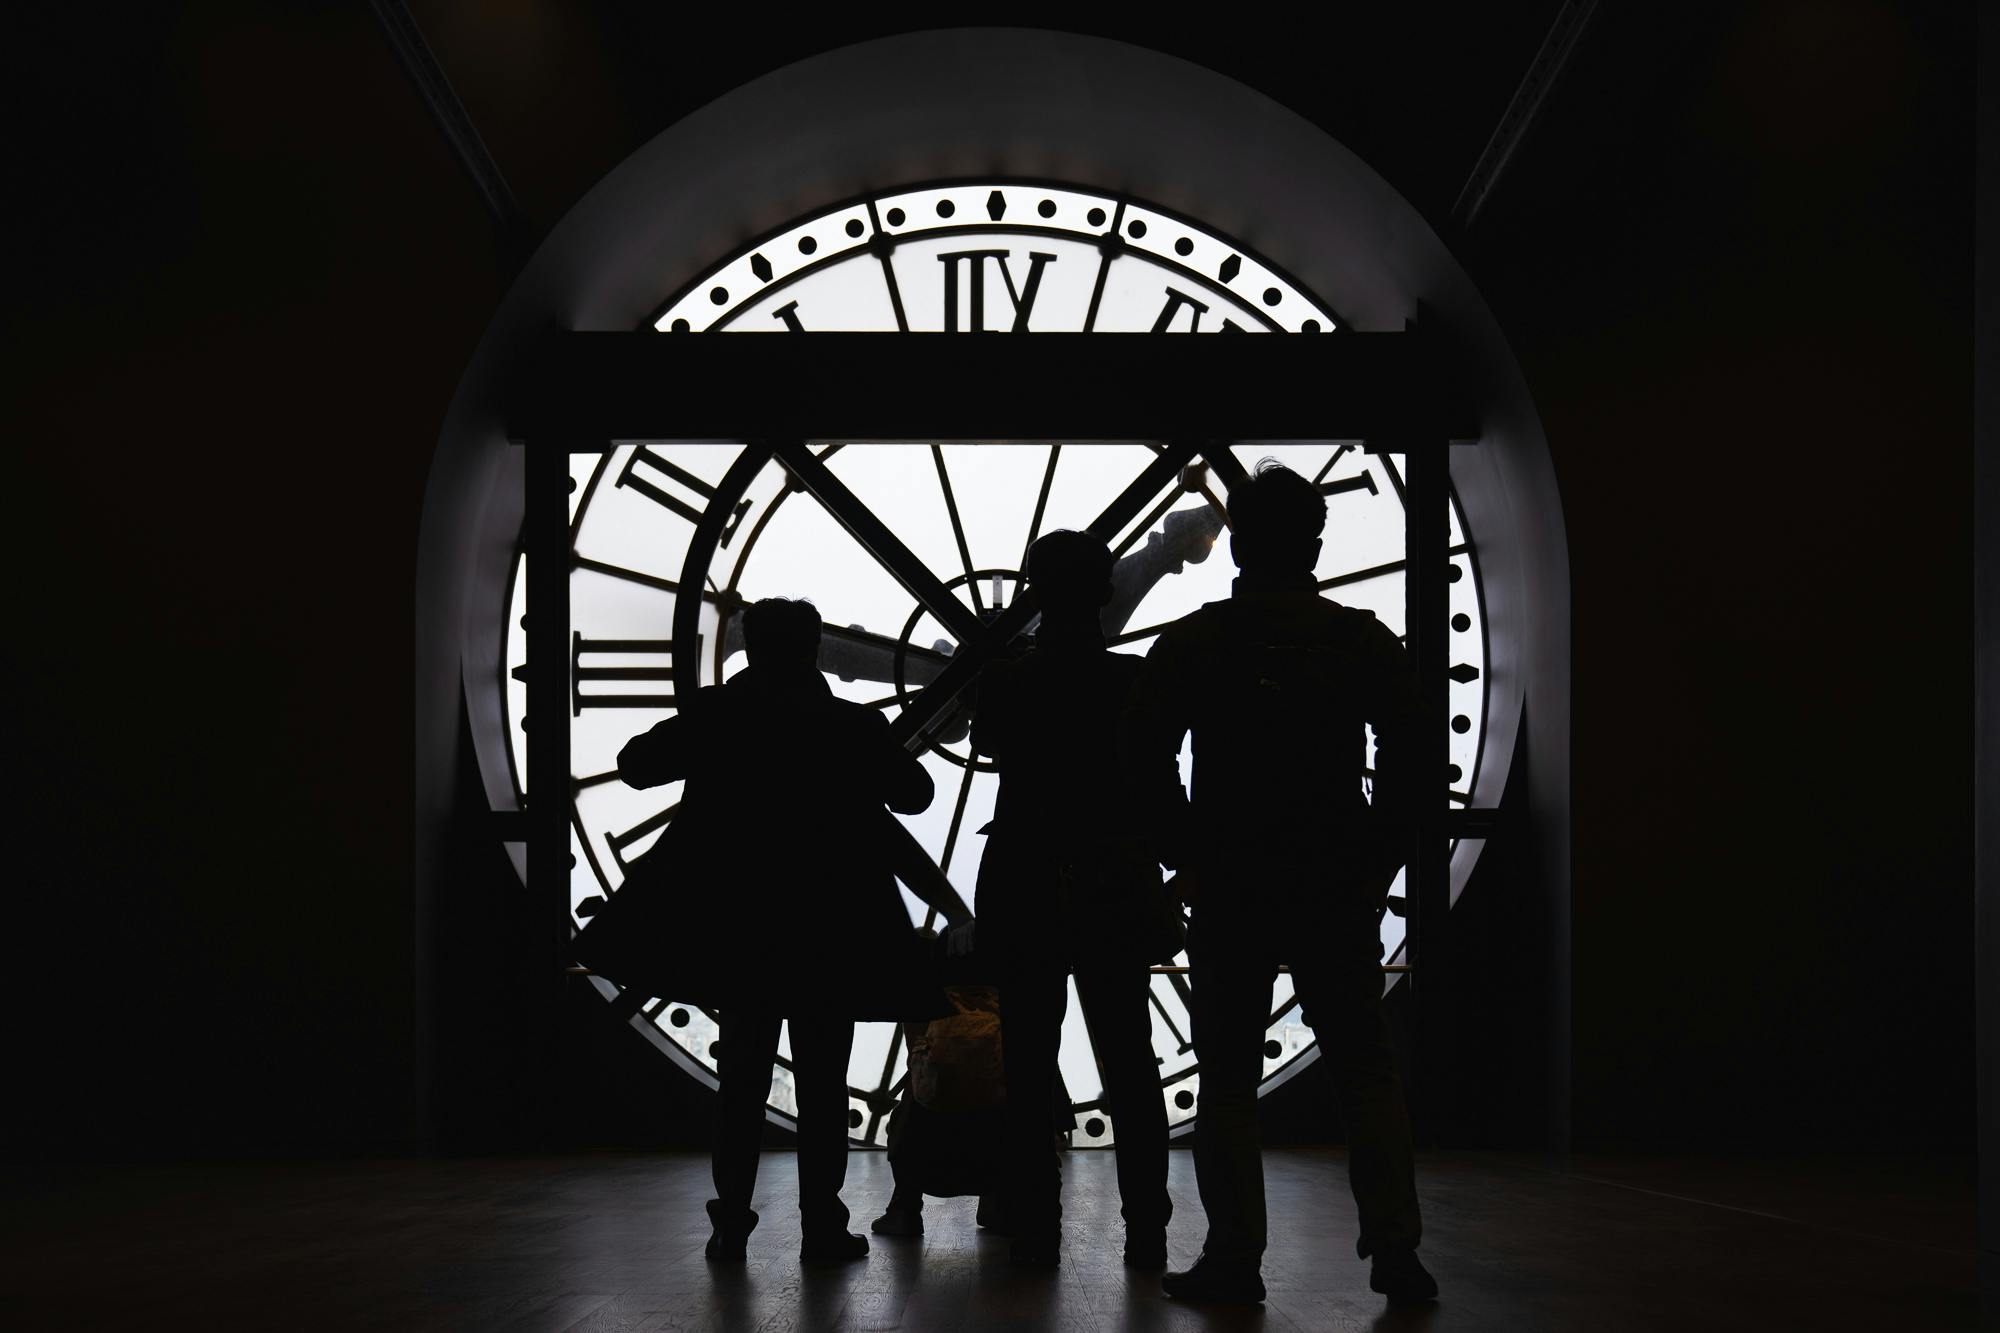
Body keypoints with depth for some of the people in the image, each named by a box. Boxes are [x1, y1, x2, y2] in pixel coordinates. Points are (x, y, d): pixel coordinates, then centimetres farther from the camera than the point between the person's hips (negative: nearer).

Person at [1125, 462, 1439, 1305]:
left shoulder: (1190, 644, 0)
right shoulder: (1364, 640, 3)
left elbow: (1144, 761, -3)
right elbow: (1409, 754, -2)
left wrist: (1185, 858, 5)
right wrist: (1379, 861, 5)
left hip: (1228, 888, -1)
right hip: (1340, 888, 1)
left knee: (1229, 1078, 6)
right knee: (1365, 1069, 10)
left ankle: (1234, 1258, 5)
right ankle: (1394, 1247, 5)